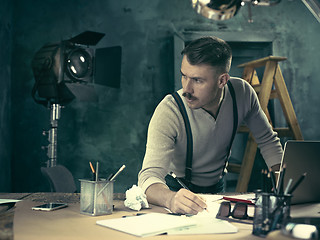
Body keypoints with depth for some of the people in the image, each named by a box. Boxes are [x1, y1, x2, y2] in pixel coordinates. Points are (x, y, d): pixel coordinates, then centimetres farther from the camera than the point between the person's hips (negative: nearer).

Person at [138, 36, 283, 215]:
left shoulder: (242, 92, -16)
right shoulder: (169, 111, -28)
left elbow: (267, 140, 1)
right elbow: (150, 175, -36)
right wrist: (170, 199, -57)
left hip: (217, 187, 2)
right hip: (176, 191, -2)